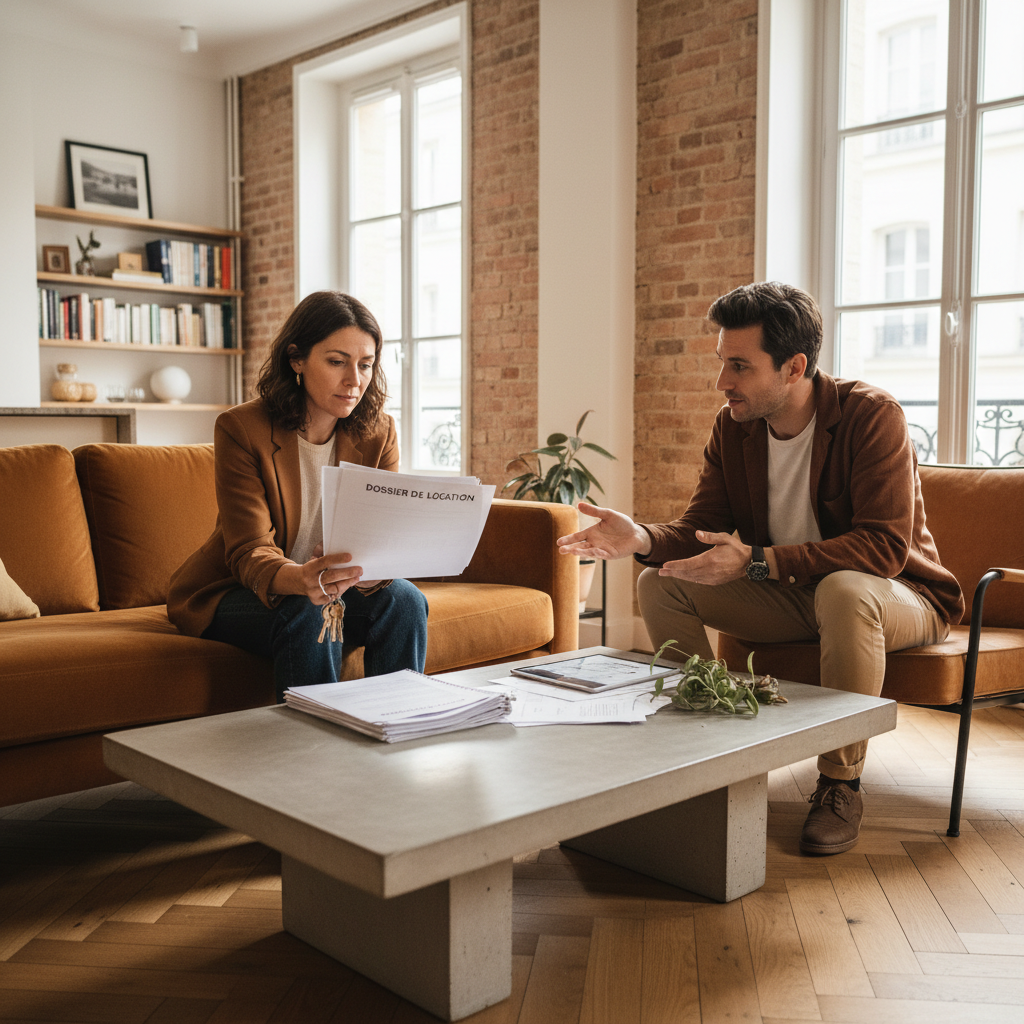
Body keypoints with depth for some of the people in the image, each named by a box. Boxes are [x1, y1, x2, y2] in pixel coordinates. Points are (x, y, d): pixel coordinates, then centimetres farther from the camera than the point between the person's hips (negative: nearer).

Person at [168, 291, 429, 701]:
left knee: (404, 600, -23)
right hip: (232, 591, -4)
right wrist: (300, 579, -50)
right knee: (307, 615, -34)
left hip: (330, 587, 4)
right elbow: (250, 552, -26)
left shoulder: (378, 432, -6)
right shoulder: (241, 429, -19)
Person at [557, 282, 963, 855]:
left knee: (844, 591, -41)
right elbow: (701, 530, -4)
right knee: (660, 584, -11)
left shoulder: (872, 416, -21)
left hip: (898, 595, -5)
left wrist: (757, 561, -37)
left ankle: (842, 784, -21)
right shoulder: (734, 427, -3)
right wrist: (643, 539, -27)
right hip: (789, 597, 6)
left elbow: (884, 548, -29)